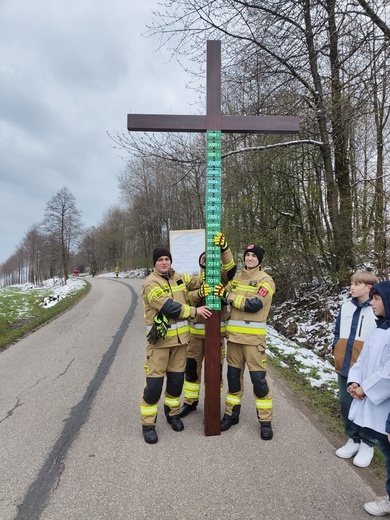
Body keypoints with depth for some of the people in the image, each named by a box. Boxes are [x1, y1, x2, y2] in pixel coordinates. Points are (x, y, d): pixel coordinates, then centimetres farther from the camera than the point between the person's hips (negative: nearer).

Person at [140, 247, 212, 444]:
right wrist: (195, 310, -18)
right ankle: (148, 424, 15)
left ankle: (172, 413, 37)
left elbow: (200, 280, 18)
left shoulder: (179, 278, 8)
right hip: (160, 339, -6)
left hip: (179, 337, 6)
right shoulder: (151, 284, -14)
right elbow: (169, 307, -22)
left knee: (176, 379, 15)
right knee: (154, 383, -2)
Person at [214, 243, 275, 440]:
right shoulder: (236, 278, 13)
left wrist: (229, 296, -16)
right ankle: (231, 414, 30)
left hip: (254, 336, -5)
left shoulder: (265, 280, -4)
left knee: (258, 378, -1)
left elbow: (255, 304, -17)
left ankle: (265, 421, 15)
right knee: (233, 376, 14)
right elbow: (225, 297, 11)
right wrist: (219, 292, -11)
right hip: (234, 334, 5)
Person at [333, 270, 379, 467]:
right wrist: (336, 350, 6)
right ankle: (353, 439, 33)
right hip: (344, 366, 5)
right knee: (345, 404, 14)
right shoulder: (346, 306, 5)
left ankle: (367, 444, 29)